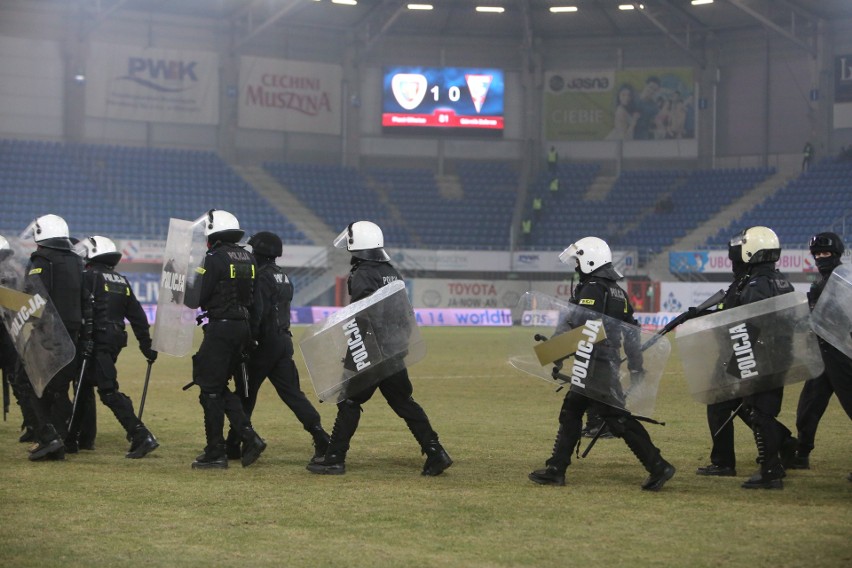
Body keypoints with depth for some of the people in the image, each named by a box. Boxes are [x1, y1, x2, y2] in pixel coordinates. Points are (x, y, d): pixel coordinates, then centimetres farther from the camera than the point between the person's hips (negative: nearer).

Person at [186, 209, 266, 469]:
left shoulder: (215, 258, -13)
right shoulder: (249, 258, 10)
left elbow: (196, 299, -12)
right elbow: (253, 297, 14)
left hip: (221, 328, -8)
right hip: (244, 328, 8)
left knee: (211, 389, 1)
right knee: (220, 387, 18)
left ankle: (215, 453, 4)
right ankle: (249, 438, 7)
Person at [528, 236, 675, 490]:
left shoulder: (592, 289, -12)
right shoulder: (618, 291, 16)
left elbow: (573, 326, -18)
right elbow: (632, 331, 17)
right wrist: (636, 367, 19)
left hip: (594, 364, -9)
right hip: (609, 363, 9)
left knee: (618, 418, -8)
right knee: (571, 411, 15)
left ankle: (657, 466, -8)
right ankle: (555, 469, 17)